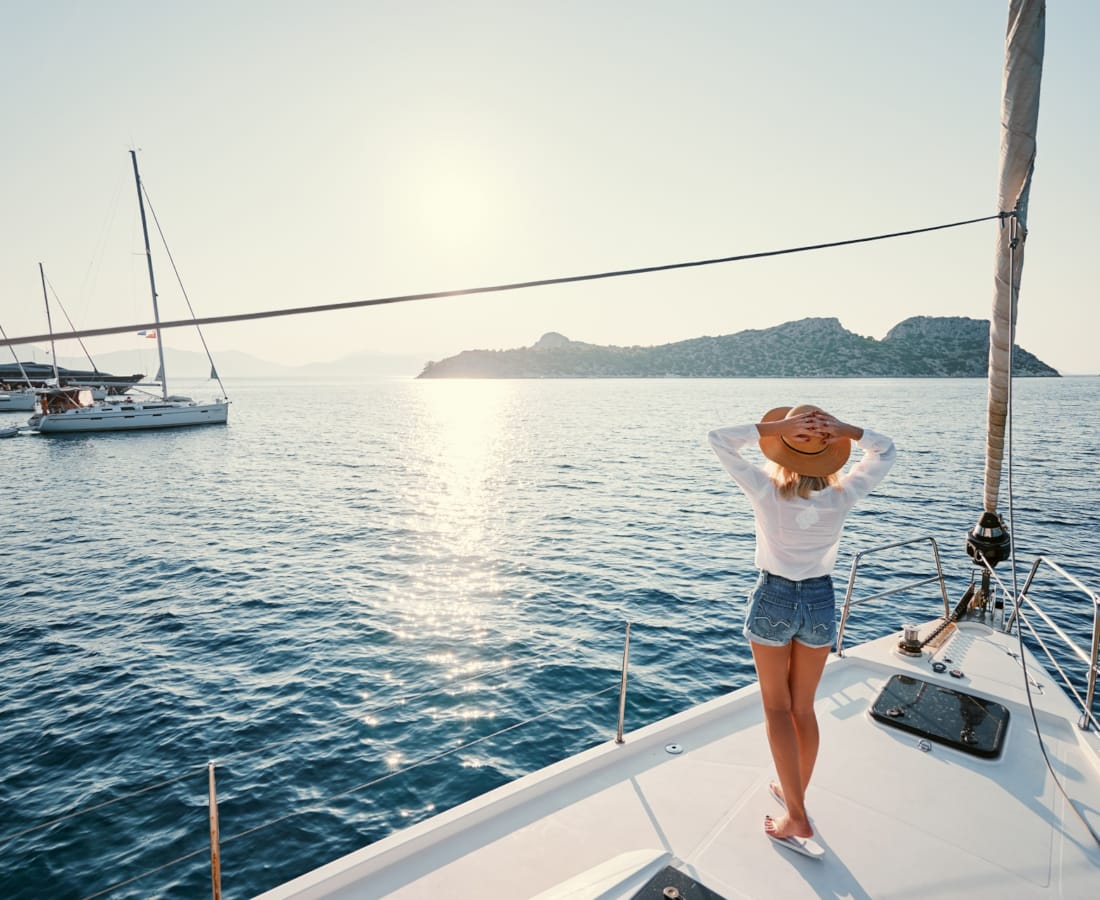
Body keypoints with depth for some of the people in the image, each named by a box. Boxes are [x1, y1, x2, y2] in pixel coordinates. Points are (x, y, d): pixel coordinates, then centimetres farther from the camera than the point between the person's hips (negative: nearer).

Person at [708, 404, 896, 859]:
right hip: (820, 603, 3)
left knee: (777, 708, 12)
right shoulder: (840, 497, -14)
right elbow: (885, 451, 2)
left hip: (774, 600, -3)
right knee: (804, 708, 19)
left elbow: (719, 438, -17)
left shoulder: (767, 494, -21)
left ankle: (797, 819, 11)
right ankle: (794, 796, 38)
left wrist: (777, 427, -23)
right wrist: (843, 429, -15)